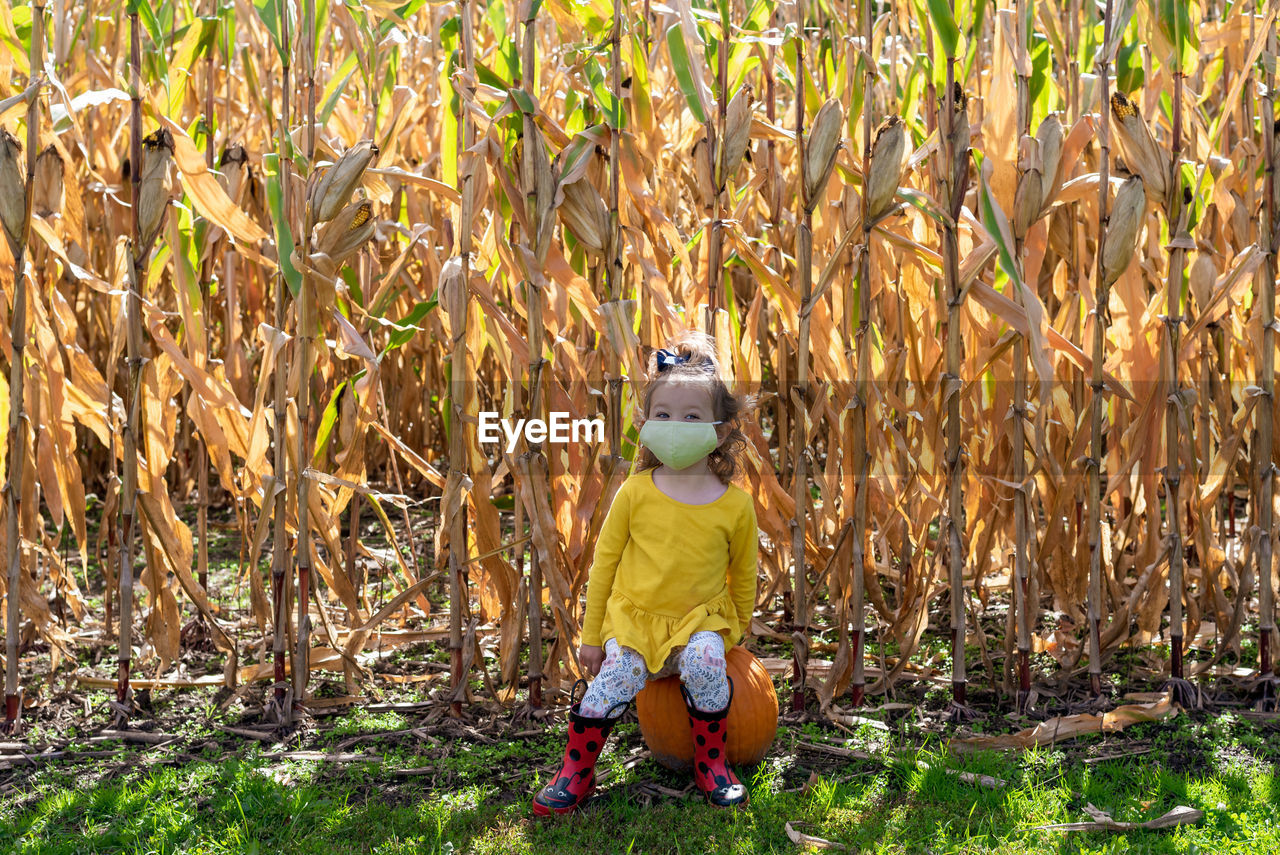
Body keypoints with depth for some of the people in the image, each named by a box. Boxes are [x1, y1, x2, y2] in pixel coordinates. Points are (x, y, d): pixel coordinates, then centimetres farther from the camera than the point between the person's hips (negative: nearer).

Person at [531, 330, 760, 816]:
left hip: (702, 617, 0)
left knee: (705, 661, -30)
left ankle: (711, 763, -8)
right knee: (609, 684, -22)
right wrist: (591, 636, 6)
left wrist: (740, 630, 17)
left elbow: (743, 575, 10)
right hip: (633, 618, 1)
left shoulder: (735, 505, -5)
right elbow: (605, 562, 4)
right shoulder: (635, 494, -5)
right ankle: (575, 774, 0)